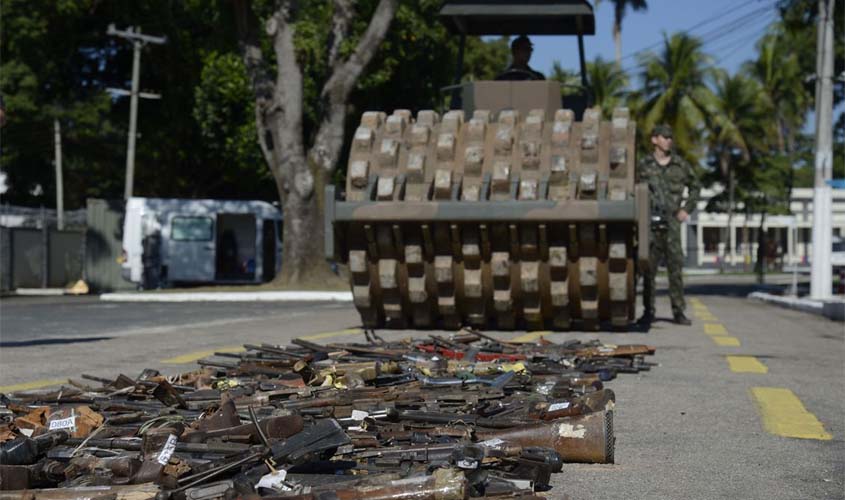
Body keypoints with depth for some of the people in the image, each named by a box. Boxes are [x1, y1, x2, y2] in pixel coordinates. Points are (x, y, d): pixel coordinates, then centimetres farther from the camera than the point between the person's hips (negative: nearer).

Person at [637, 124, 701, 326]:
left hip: (671, 221, 1)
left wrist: (687, 209, 10)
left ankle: (679, 311, 2)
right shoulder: (644, 165, 4)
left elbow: (695, 186, 19)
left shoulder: (680, 164, 7)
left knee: (675, 266, -3)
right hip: (650, 222, -1)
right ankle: (648, 311, 9)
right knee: (649, 268, 2)